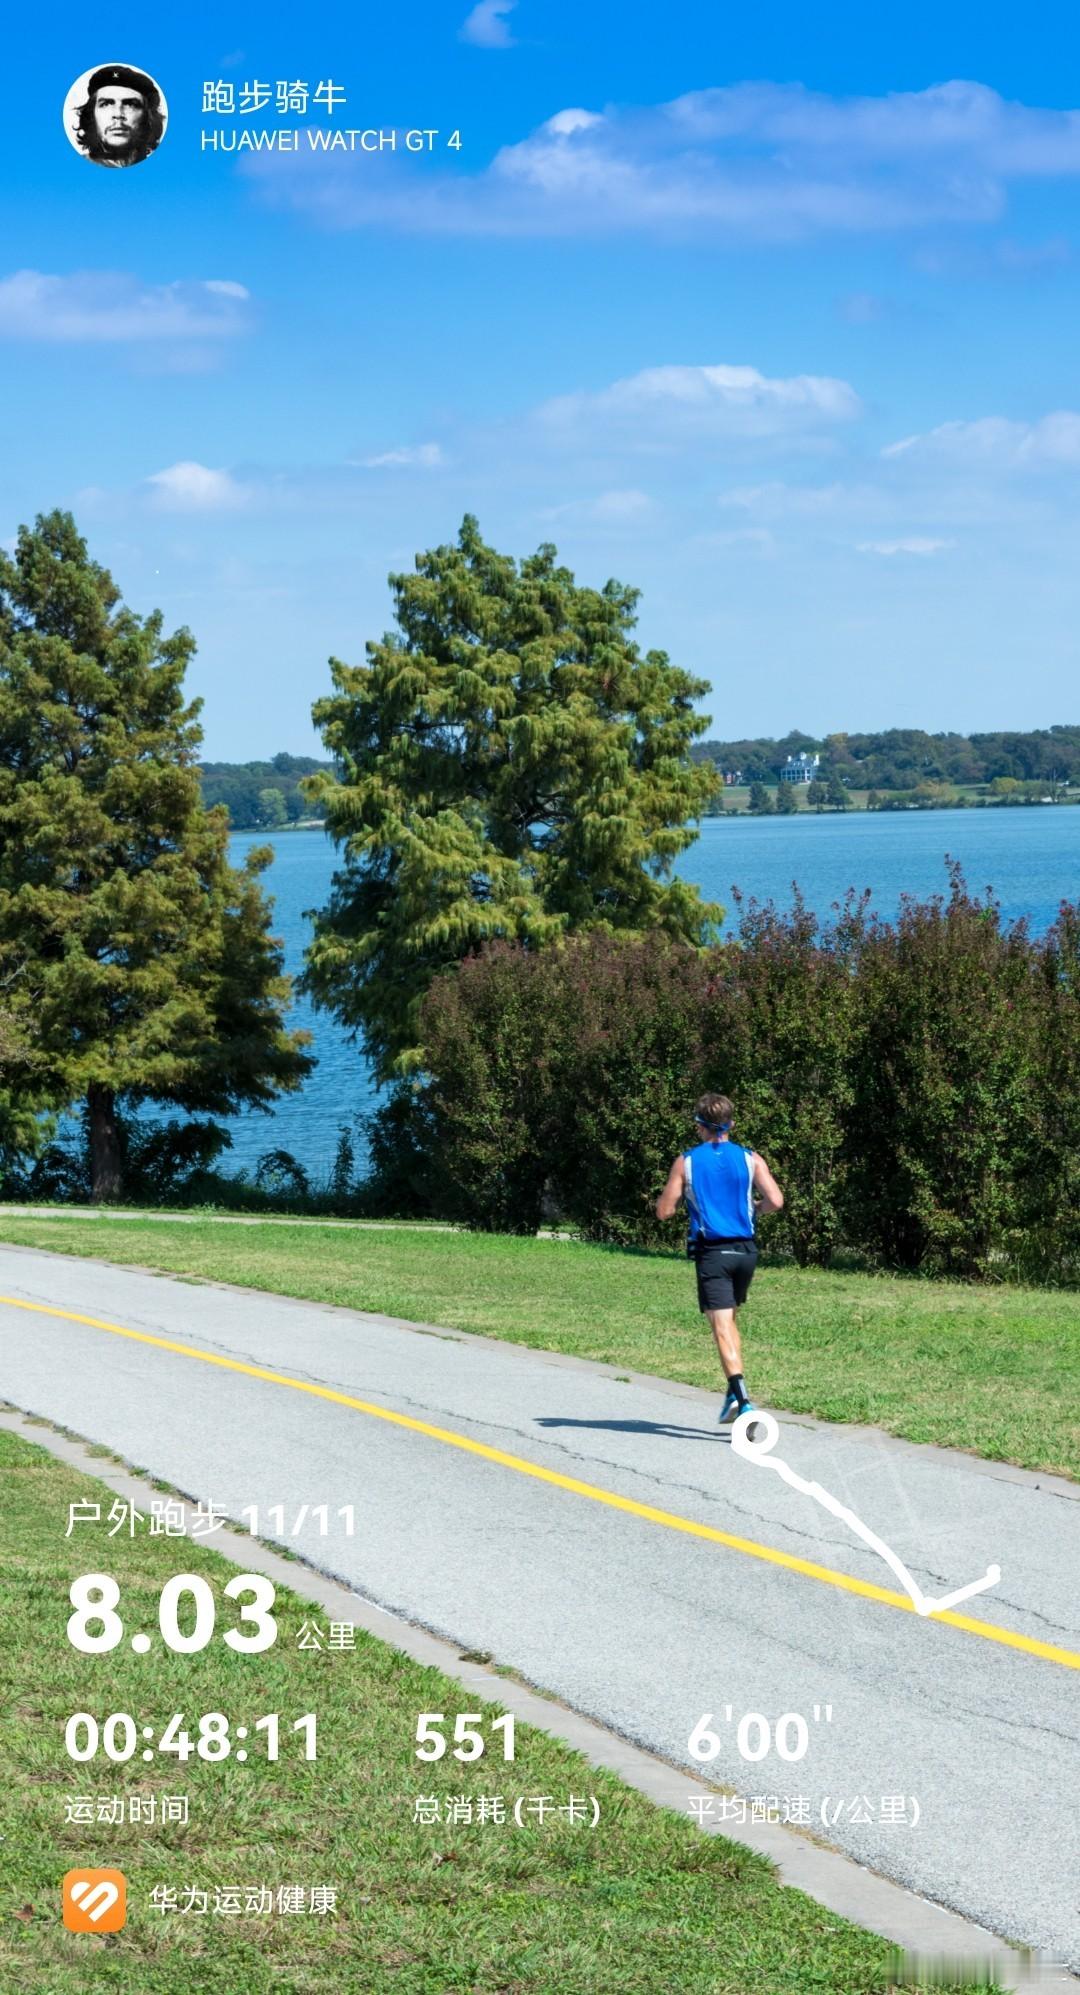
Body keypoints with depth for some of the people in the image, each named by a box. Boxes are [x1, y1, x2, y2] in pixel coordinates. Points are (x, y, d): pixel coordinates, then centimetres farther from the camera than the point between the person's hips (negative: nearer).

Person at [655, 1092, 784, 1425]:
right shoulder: (750, 1159, 3)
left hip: (711, 1253, -3)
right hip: (746, 1250, 3)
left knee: (723, 1328, -9)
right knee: (729, 1319, 23)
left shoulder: (686, 1162, 0)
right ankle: (733, 1395, 19)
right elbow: (775, 1201, -8)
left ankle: (743, 1400, -25)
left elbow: (664, 1211, 0)